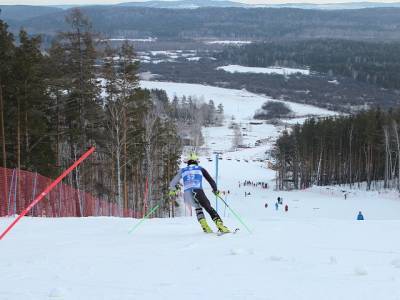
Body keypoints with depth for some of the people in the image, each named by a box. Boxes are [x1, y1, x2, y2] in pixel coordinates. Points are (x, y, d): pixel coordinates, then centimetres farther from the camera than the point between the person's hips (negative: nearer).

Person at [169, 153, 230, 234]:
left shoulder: (183, 170, 26)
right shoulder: (200, 169, 21)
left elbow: (172, 183, 29)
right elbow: (211, 180, 17)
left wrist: (173, 190, 50)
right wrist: (216, 190, 32)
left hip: (187, 194, 3)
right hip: (198, 192, -3)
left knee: (198, 207, 31)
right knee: (209, 209, 7)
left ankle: (205, 226, 15)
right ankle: (221, 226, -14)